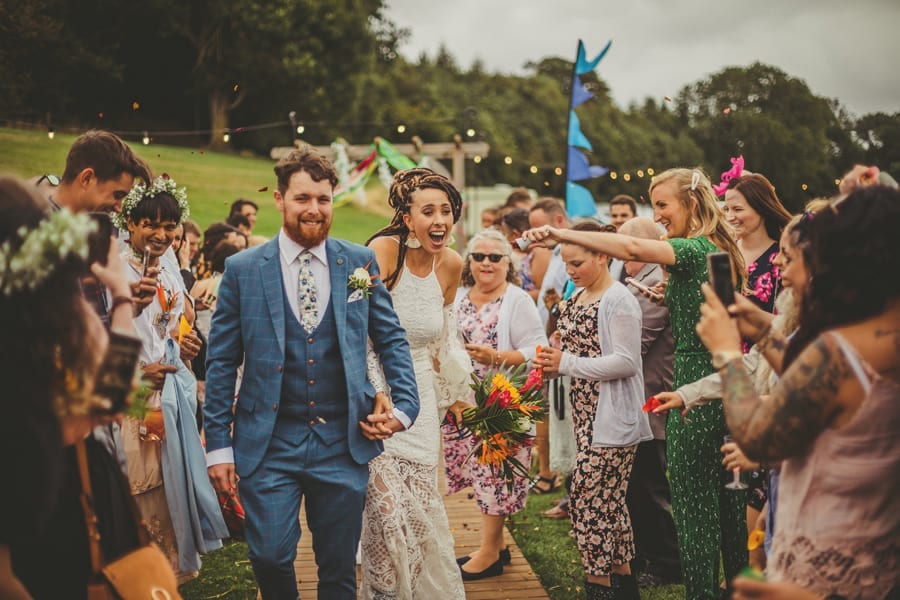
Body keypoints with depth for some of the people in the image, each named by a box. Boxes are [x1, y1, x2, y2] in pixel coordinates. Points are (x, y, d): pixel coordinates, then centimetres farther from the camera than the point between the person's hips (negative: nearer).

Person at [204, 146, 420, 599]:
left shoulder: (360, 262, 3)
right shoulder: (242, 269, -1)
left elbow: (391, 339, 10)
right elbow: (221, 362, 2)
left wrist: (404, 407, -4)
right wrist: (218, 444, -2)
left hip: (344, 442, 1)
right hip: (267, 444, -1)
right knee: (270, 557, -5)